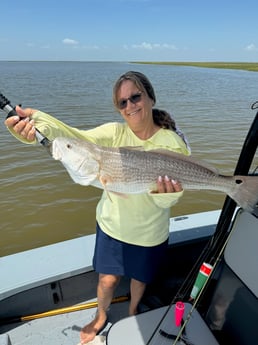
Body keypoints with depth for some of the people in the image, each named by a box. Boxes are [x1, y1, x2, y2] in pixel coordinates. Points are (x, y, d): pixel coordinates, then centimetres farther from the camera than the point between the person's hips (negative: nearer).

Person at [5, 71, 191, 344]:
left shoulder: (173, 143, -17)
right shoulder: (115, 132, -12)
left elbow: (169, 198, -19)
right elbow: (79, 138, -31)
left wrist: (167, 192, -43)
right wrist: (37, 122, -48)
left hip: (149, 232, 0)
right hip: (113, 224, 1)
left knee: (139, 278, 22)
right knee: (108, 279, 15)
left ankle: (132, 313, 57)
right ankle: (101, 317, 50)